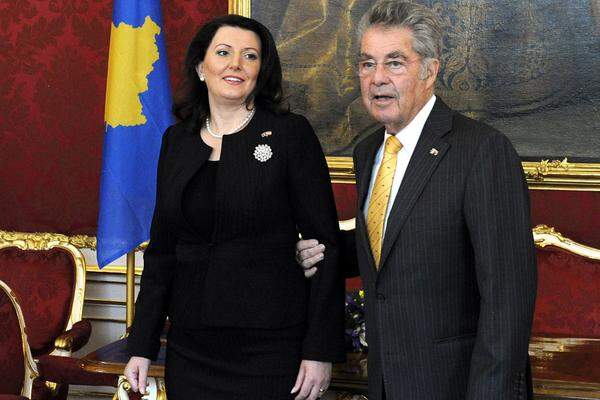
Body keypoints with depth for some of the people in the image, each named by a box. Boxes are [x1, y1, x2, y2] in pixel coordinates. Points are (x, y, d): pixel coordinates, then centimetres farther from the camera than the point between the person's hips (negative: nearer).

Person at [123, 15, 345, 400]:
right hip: (190, 349, 4)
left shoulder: (291, 133, -5)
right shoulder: (178, 140, 9)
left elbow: (325, 245, -7)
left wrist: (320, 350, -12)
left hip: (271, 349, -4)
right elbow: (162, 248, 12)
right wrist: (142, 346, 7)